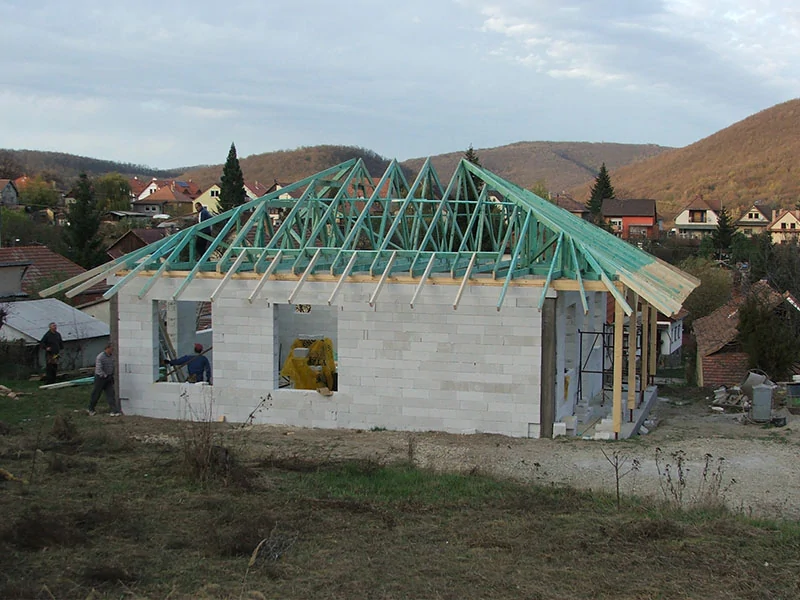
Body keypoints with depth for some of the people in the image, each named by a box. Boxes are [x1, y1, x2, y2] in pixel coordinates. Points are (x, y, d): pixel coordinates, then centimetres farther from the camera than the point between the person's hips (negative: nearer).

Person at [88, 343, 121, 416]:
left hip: (109, 378, 6)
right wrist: (105, 376, -19)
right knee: (96, 395, 6)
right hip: (100, 378, -6)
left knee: (110, 394, -4)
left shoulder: (111, 357, 6)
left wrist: (112, 376, 13)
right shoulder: (100, 357, -18)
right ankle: (91, 409, 23)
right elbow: (99, 370, -22)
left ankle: (113, 411, -9)